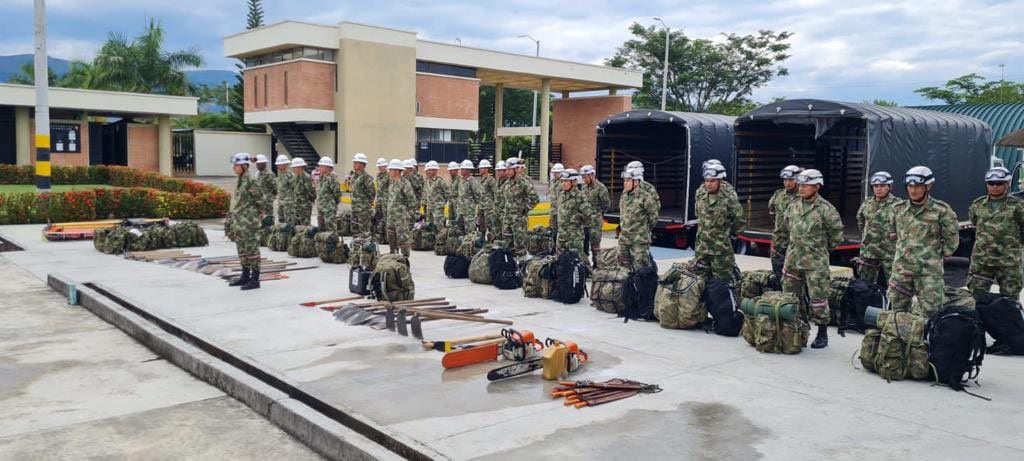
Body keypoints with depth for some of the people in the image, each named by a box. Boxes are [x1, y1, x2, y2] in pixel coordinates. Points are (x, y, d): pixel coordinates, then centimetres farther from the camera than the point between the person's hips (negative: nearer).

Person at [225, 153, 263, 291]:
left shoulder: (250, 181, -14)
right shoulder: (239, 181, 13)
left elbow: (260, 199, -13)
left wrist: (261, 214, -9)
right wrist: (232, 219, 19)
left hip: (247, 221, -9)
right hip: (238, 221, 9)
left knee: (251, 248, -5)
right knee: (241, 249, 15)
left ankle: (255, 279, 0)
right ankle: (245, 276, 25)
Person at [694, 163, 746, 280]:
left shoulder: (729, 199, -14)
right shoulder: (700, 197, 3)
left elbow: (740, 221, -6)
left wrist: (727, 232, 3)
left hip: (721, 249, -6)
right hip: (701, 248, 6)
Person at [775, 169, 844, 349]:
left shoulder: (826, 209, -9)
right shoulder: (792, 207, 8)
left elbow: (837, 235, -4)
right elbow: (782, 229, 21)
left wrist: (821, 248, 4)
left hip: (816, 263, -6)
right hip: (792, 260, 6)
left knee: (818, 298, -1)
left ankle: (822, 334, 11)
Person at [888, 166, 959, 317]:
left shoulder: (941, 210, -5)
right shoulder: (899, 209, 8)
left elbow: (952, 238, 1)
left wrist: (936, 255, 1)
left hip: (929, 272, -4)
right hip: (901, 270, 4)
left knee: (930, 313, -3)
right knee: (897, 311, 11)